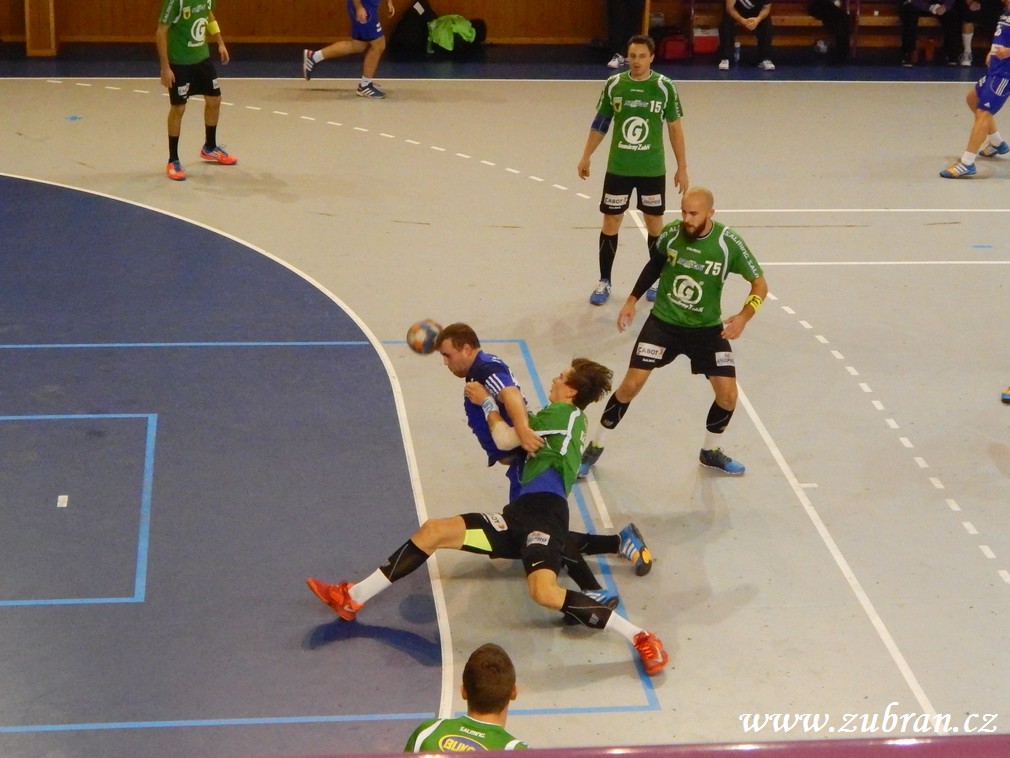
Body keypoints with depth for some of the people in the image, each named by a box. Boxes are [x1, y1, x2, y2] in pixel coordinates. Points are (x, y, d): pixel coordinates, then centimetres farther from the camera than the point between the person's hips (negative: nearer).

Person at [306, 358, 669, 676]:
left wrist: (487, 402, 15)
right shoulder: (571, 419, 27)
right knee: (434, 531, 3)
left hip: (544, 512, -10)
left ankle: (639, 637, -25)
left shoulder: (563, 412, 1)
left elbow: (505, 438, -2)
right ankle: (353, 598, 6)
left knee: (544, 592, -35)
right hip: (521, 515, 10)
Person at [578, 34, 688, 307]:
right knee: (610, 222, 4)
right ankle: (604, 282, 16)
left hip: (652, 169, -1)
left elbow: (675, 128, -1)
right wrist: (586, 156, 9)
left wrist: (682, 167, -1)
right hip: (618, 167, 1)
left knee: (654, 223, 9)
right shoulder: (613, 85, -5)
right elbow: (600, 123, 7)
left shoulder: (664, 87, -8)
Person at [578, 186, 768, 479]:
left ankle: (710, 451, 24)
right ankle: (595, 447, 10)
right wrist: (632, 300, 9)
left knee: (728, 395, -5)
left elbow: (759, 284, -9)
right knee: (631, 385, -8)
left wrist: (744, 316, -26)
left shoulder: (729, 243, -18)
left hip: (708, 328, 0)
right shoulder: (671, 232, -13)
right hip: (663, 322, 0)